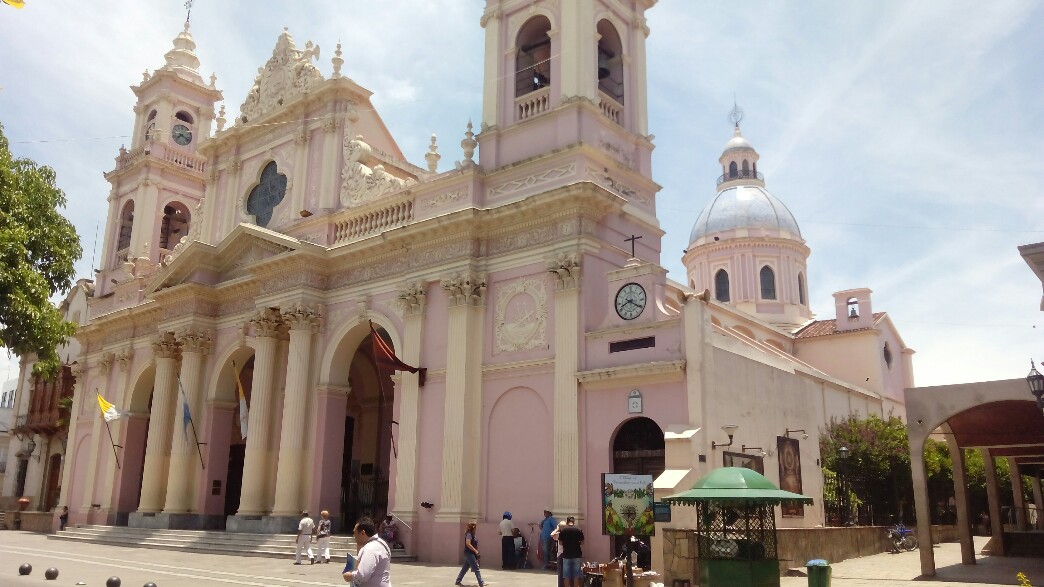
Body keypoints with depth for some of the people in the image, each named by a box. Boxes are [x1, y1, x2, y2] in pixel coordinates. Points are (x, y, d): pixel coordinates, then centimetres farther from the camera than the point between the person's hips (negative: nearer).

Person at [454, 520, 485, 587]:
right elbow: (468, 544, -24)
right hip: (469, 553, -10)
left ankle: (458, 581, 22)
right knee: (476, 568, -8)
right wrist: (475, 551, -21)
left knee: (465, 568, 15)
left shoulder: (472, 534, 14)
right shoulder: (469, 534, -15)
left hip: (471, 553, 10)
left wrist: (476, 552, 15)